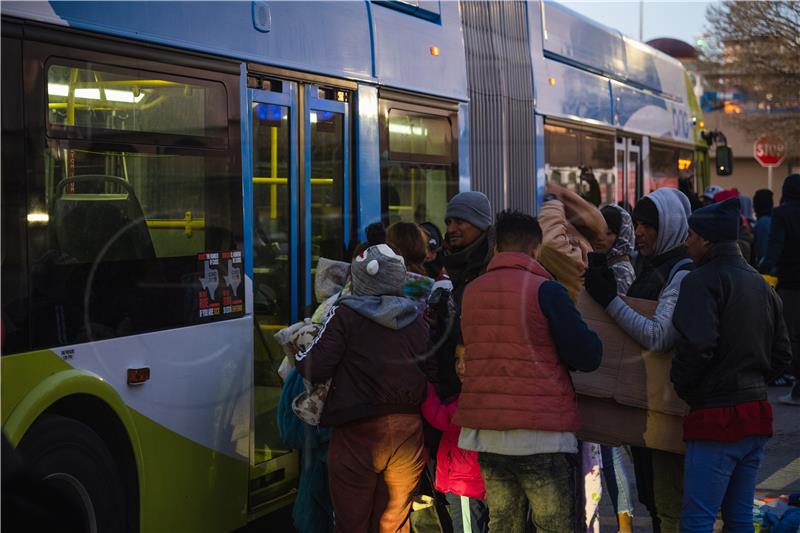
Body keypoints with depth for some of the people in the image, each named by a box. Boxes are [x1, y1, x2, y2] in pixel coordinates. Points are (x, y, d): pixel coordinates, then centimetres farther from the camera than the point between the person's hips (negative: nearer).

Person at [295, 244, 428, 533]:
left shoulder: (345, 314, -8)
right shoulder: (417, 319, 8)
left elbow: (316, 369, -10)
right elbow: (429, 373, 8)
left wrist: (298, 355, 9)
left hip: (358, 432, -4)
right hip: (407, 431, 5)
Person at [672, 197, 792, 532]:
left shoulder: (703, 280, -11)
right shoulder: (759, 283, 16)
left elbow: (696, 345, -24)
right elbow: (782, 353, 18)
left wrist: (680, 383, -8)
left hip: (717, 416, -9)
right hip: (757, 412, 9)